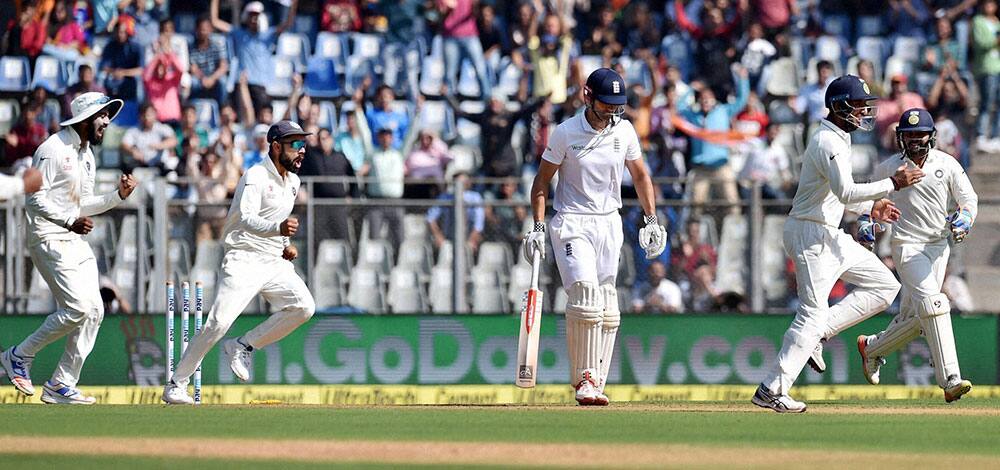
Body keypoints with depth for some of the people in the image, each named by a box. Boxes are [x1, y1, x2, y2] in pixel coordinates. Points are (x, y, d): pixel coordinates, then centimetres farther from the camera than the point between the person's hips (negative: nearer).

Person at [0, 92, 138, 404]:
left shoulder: (87, 155, 16)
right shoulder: (54, 150, -12)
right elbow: (36, 199, -16)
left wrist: (118, 196, 7)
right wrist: (70, 221, -22)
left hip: (76, 242, 10)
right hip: (50, 240, -10)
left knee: (94, 311, 2)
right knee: (78, 308, -17)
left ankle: (61, 386, 8)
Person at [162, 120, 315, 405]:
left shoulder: (292, 181, 13)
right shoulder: (256, 177, -14)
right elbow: (247, 219, -30)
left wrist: (285, 244, 12)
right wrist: (277, 228, -48)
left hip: (275, 263, 7)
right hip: (244, 261, -7)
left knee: (303, 306, -16)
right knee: (218, 323, -17)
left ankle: (243, 347, -1)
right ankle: (176, 385, -7)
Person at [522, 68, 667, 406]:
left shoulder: (624, 131, 4)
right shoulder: (566, 133, -7)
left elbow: (640, 176, 16)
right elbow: (542, 180, -2)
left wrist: (651, 219, 7)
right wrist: (537, 227, -10)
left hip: (609, 223, 5)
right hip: (572, 223, -5)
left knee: (607, 308, 2)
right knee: (586, 297, -20)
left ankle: (595, 383, 6)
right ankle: (585, 378, -16)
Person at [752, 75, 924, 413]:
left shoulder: (837, 139, 15)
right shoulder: (828, 142, -18)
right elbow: (846, 192, -29)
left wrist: (870, 207, 12)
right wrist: (893, 184, -25)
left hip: (829, 234, 10)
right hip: (810, 235, -10)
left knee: (884, 285, 9)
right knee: (813, 313, -11)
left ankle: (817, 335, 8)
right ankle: (772, 391, -10)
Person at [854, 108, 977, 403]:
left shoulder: (947, 164, 1)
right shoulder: (889, 168, -1)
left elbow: (969, 198, 3)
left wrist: (963, 220, -18)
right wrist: (867, 223, 0)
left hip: (939, 246, 4)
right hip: (907, 246, -4)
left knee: (915, 320, 7)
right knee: (932, 303, -23)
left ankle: (871, 348, 37)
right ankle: (950, 381, -28)